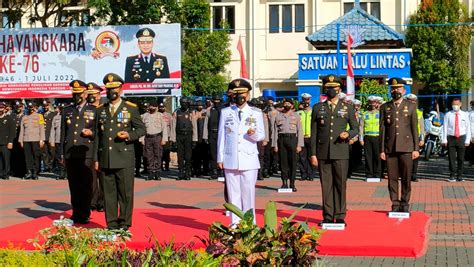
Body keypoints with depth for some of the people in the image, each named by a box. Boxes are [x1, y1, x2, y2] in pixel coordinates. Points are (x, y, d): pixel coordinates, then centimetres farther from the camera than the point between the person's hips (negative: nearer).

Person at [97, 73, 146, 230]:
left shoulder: (131, 108, 4)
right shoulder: (100, 110, 14)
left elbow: (141, 129, 6)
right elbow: (98, 134, 19)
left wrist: (129, 135, -13)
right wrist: (96, 158, 13)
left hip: (125, 159, -3)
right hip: (105, 159, 3)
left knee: (125, 192, 0)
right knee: (109, 192, 5)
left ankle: (124, 222, 8)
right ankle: (111, 223, 12)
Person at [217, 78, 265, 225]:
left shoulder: (256, 113, 8)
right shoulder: (225, 112, 10)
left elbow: (261, 135, 6)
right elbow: (221, 136, 9)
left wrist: (254, 134, -17)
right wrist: (220, 158, 5)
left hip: (249, 160, -1)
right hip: (230, 160, 1)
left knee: (248, 193, -1)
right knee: (233, 194, 4)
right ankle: (235, 224, 10)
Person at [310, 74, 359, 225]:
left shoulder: (348, 108, 9)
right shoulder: (317, 108, 10)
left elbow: (355, 129, 13)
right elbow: (314, 133, 8)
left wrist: (348, 134, -11)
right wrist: (313, 154, 2)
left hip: (341, 153, 0)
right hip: (323, 153, 1)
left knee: (340, 185, 0)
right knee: (326, 185, 2)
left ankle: (340, 216, 7)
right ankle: (328, 216, 9)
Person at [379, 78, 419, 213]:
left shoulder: (411, 106, 8)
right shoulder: (385, 107, 10)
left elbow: (415, 129, 5)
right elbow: (382, 129, 8)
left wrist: (416, 148, -1)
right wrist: (382, 150, 3)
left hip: (406, 147, -1)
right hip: (390, 148, 1)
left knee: (406, 178, 0)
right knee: (392, 178, 1)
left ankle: (405, 204, 9)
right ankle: (395, 204, 8)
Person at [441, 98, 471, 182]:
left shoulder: (465, 115, 6)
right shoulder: (448, 115, 3)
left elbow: (468, 128, 5)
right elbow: (445, 128, 1)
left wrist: (467, 140, -2)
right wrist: (444, 140, -6)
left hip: (461, 138, 1)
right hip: (451, 138, -1)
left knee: (461, 158, 3)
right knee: (452, 158, -1)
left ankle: (459, 176, 12)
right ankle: (452, 175, 7)